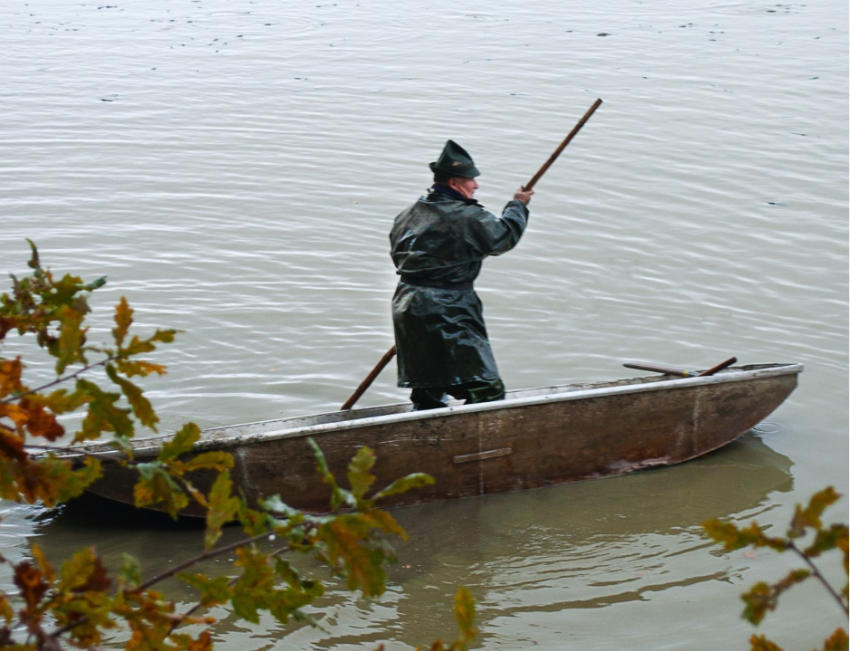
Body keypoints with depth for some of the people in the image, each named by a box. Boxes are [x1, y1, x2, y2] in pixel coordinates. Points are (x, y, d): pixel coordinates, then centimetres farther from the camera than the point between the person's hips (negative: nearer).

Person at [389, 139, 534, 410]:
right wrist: (518, 205, 17)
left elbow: (398, 254, 18)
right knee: (488, 390, -7)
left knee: (427, 395, 16)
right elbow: (505, 236, -1)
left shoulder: (407, 216, 11)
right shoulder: (468, 218, -12)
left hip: (406, 308, 9)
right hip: (448, 315, -8)